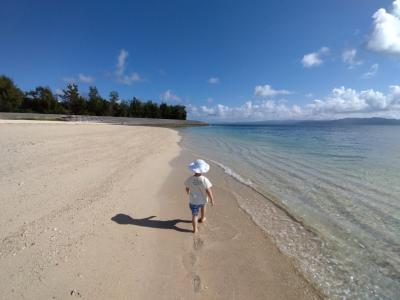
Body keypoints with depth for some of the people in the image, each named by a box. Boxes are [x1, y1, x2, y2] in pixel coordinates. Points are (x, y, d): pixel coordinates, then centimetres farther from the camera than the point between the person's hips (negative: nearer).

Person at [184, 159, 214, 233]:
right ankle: (202, 218, 52)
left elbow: (187, 189, -2)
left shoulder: (189, 179, -19)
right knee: (203, 206, 33)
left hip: (193, 201, 0)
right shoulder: (204, 180, -27)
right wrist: (212, 200, -6)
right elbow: (208, 191, -21)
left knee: (194, 214, 15)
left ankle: (195, 229, 19)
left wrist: (188, 193, 21)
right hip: (203, 200, 0)